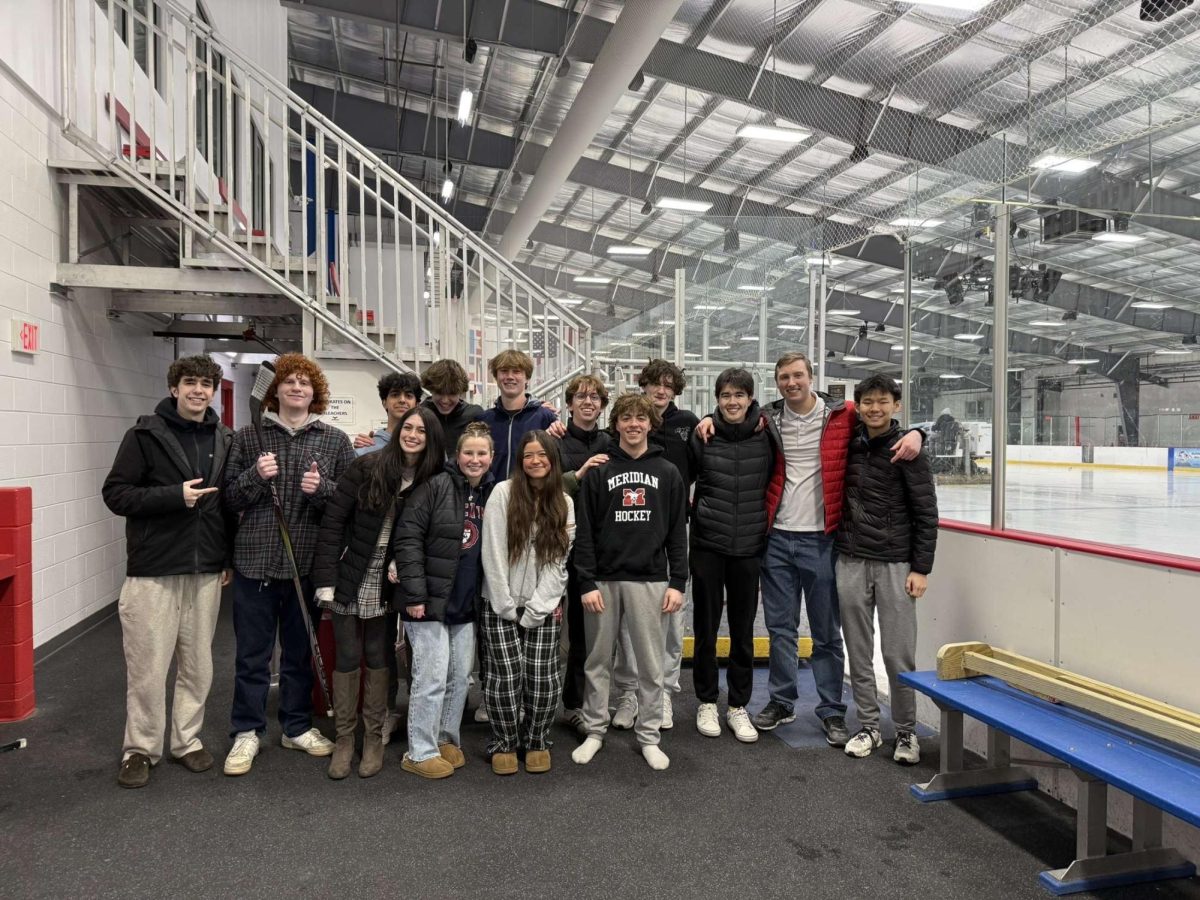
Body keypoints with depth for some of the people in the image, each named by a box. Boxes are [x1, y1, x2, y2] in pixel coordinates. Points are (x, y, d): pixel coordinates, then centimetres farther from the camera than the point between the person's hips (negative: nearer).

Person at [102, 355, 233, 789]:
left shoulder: (224, 439, 9)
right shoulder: (146, 435, -4)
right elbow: (115, 493, -7)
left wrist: (231, 558, 12)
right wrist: (173, 495, -19)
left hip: (206, 572, 4)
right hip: (153, 571, -4)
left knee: (198, 665, 11)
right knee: (148, 667, 2)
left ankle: (187, 740, 26)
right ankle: (140, 749, 19)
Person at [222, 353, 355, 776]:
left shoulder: (335, 440, 3)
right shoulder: (249, 436, 2)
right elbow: (230, 497, 4)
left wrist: (323, 488, -16)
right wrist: (256, 476, -15)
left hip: (308, 563, 1)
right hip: (255, 561, 0)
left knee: (300, 651, 14)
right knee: (252, 653, 8)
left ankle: (297, 727, 30)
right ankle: (246, 732, 23)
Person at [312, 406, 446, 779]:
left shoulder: (432, 482, -1)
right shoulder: (367, 467, -9)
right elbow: (332, 521, -9)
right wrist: (325, 579, -13)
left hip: (388, 583, 2)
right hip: (351, 577, -2)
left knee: (379, 658, 10)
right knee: (347, 657, 6)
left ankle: (374, 737, 24)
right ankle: (344, 737, 21)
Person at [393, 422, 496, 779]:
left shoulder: (493, 494, 7)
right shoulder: (436, 486, -11)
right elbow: (408, 537, -15)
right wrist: (414, 593, -18)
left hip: (467, 603, 6)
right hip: (430, 599, -6)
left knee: (460, 676, 13)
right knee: (432, 676, -3)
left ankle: (447, 739, 29)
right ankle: (420, 752, 12)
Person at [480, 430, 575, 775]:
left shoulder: (565, 505, 4)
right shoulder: (503, 493, -5)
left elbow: (559, 562, -1)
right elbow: (493, 553, -8)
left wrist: (535, 610, -8)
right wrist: (506, 606, -10)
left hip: (543, 608, 2)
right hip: (502, 606, -2)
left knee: (543, 679, 0)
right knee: (506, 677, -5)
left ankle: (536, 741, 23)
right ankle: (503, 743, 18)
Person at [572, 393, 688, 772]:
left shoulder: (668, 473, 6)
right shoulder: (599, 472, 3)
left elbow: (678, 532, 5)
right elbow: (584, 531, 0)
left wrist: (678, 582, -2)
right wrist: (587, 582, -7)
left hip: (650, 580, 0)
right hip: (604, 580, 0)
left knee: (650, 664, 6)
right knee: (598, 661, 10)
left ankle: (649, 736, 20)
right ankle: (594, 731, 24)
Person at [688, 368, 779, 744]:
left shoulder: (767, 437, 0)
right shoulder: (702, 436, -3)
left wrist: (767, 535, 6)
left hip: (749, 547, 1)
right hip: (707, 545, -1)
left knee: (743, 630, 9)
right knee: (706, 627, 9)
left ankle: (738, 706, 24)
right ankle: (707, 702, 25)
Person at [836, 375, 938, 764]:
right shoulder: (850, 445, 6)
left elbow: (926, 514, -5)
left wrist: (921, 569, -7)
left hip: (895, 564, -4)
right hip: (851, 561, 4)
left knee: (898, 655, 1)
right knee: (859, 652, 10)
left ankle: (906, 732, 19)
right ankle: (868, 727, 24)